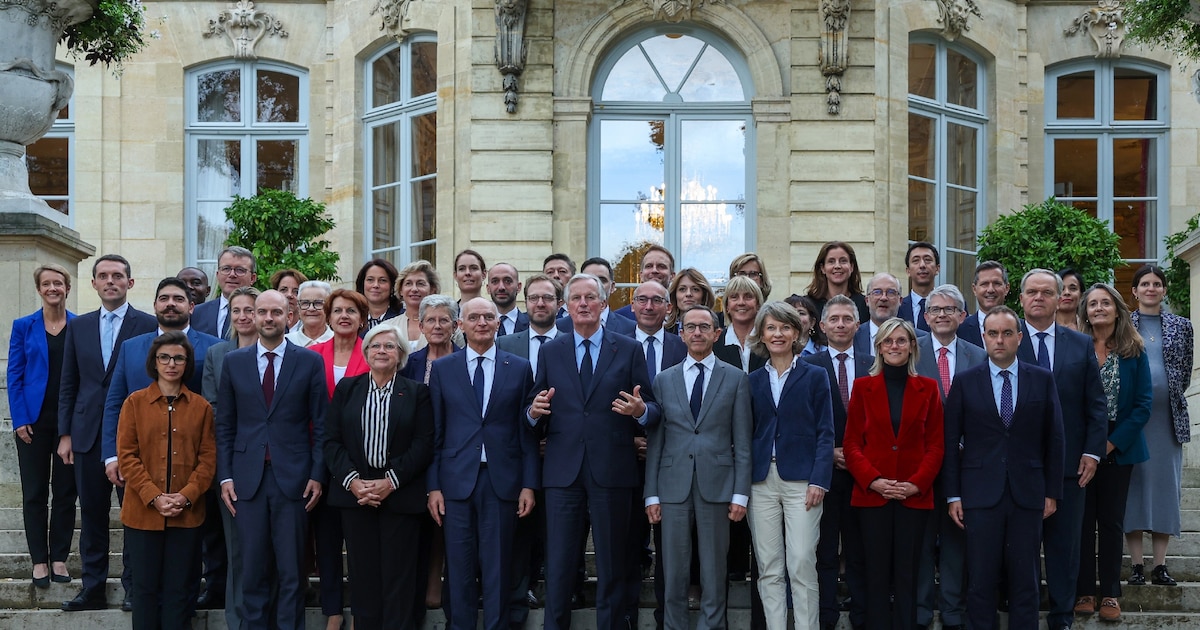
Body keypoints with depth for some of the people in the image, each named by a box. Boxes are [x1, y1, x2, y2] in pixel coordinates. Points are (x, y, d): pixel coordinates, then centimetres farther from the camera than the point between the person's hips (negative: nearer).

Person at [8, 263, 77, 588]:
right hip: (35, 419, 0)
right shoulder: (24, 326, 3)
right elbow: (14, 376, 1)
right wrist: (20, 420, -8)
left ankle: (59, 558, 14)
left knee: (65, 491, 5)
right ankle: (39, 560, 10)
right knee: (35, 492, 3)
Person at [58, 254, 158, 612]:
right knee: (92, 514, 7)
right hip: (88, 434, 4)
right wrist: (65, 433, 6)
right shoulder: (78, 327, 12)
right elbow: (68, 384, 12)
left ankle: (134, 586, 10)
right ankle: (93, 589, 15)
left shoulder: (148, 325, -1)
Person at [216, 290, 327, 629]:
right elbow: (225, 425, 8)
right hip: (248, 478, 2)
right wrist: (225, 476, 2)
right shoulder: (233, 362, 7)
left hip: (293, 477, -1)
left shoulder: (310, 361, 2)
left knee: (291, 570, 3)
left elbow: (321, 424, 2)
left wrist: (317, 475, -4)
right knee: (253, 569, 6)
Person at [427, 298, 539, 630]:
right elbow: (434, 432, 4)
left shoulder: (519, 368, 5)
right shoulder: (442, 368, 6)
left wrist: (529, 484, -1)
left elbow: (527, 431, 4)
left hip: (502, 480, 0)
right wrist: (433, 486, -1)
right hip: (457, 479, 0)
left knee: (497, 569, 4)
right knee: (460, 568, 5)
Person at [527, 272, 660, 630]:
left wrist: (641, 410, -20)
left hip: (611, 470, -1)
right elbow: (535, 416, 10)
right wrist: (535, 411, -13)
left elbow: (652, 410, 2)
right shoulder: (551, 352, 10)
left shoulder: (628, 350, 5)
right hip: (563, 471, 1)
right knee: (558, 567, 3)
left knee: (612, 568, 6)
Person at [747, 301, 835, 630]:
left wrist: (819, 480, -10)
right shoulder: (753, 381, 13)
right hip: (762, 480, 3)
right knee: (768, 569, 3)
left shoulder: (815, 376, 5)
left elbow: (825, 433, 0)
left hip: (801, 480, -3)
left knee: (802, 564, -9)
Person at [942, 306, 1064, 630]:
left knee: (1025, 582, 6)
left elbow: (1054, 439, 6)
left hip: (1027, 494, 1)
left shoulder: (1042, 379, 5)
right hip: (981, 494, -1)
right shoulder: (965, 382, 2)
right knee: (980, 581, 3)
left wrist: (1052, 491, 3)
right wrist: (953, 495, -1)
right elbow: (951, 442, 2)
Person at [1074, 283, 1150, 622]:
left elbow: (1143, 403, -3)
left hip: (1118, 447, 0)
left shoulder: (1134, 351, 1)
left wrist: (1113, 442, -11)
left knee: (1111, 520, 6)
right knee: (1082, 519, 4)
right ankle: (1084, 590, 12)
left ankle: (1110, 593, 12)